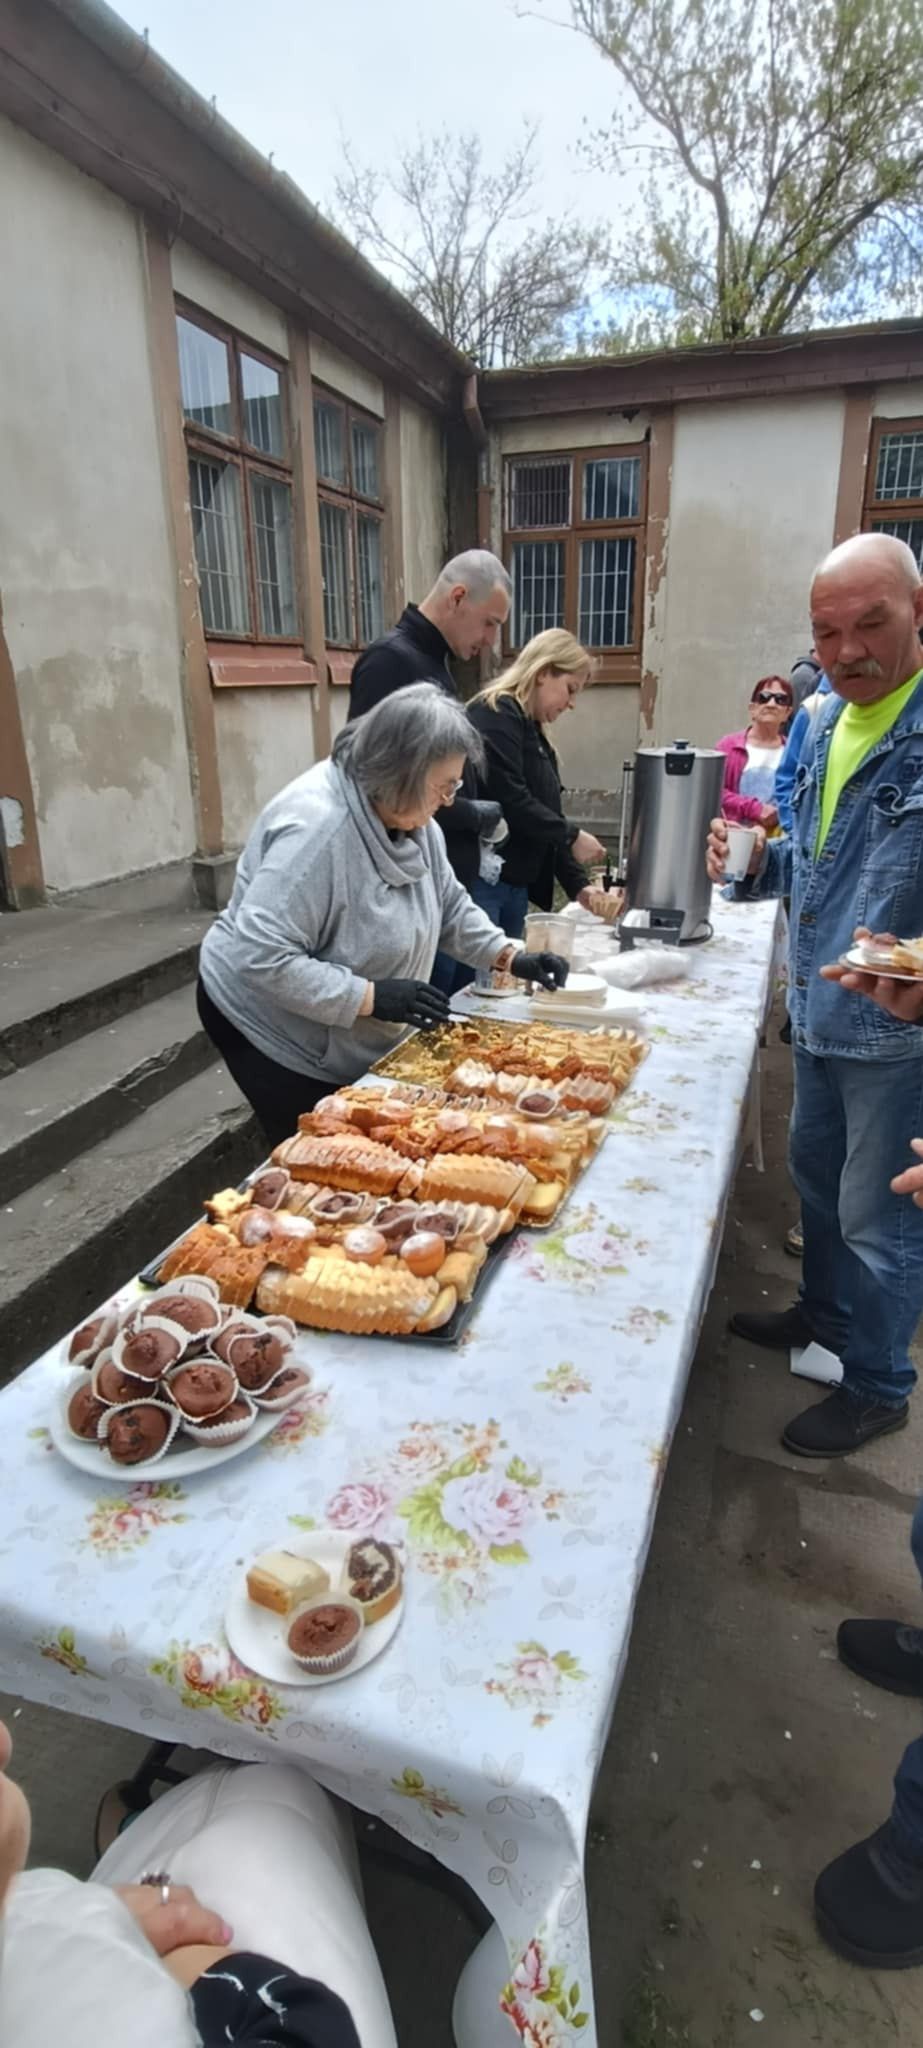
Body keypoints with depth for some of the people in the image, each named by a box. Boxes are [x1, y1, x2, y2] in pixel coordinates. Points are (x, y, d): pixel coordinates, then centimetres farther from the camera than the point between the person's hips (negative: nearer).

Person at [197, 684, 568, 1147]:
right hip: (273, 1031, -8)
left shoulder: (410, 814, -3)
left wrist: (509, 957, -6)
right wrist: (371, 997, -33)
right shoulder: (316, 826, -31)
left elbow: (449, 906, 8)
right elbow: (262, 958, -34)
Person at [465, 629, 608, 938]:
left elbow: (548, 815, 17)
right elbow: (509, 799, -20)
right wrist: (571, 836, -9)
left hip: (517, 885, 9)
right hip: (479, 879, -9)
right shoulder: (496, 713, -8)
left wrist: (579, 886, 7)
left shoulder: (537, 735, 19)